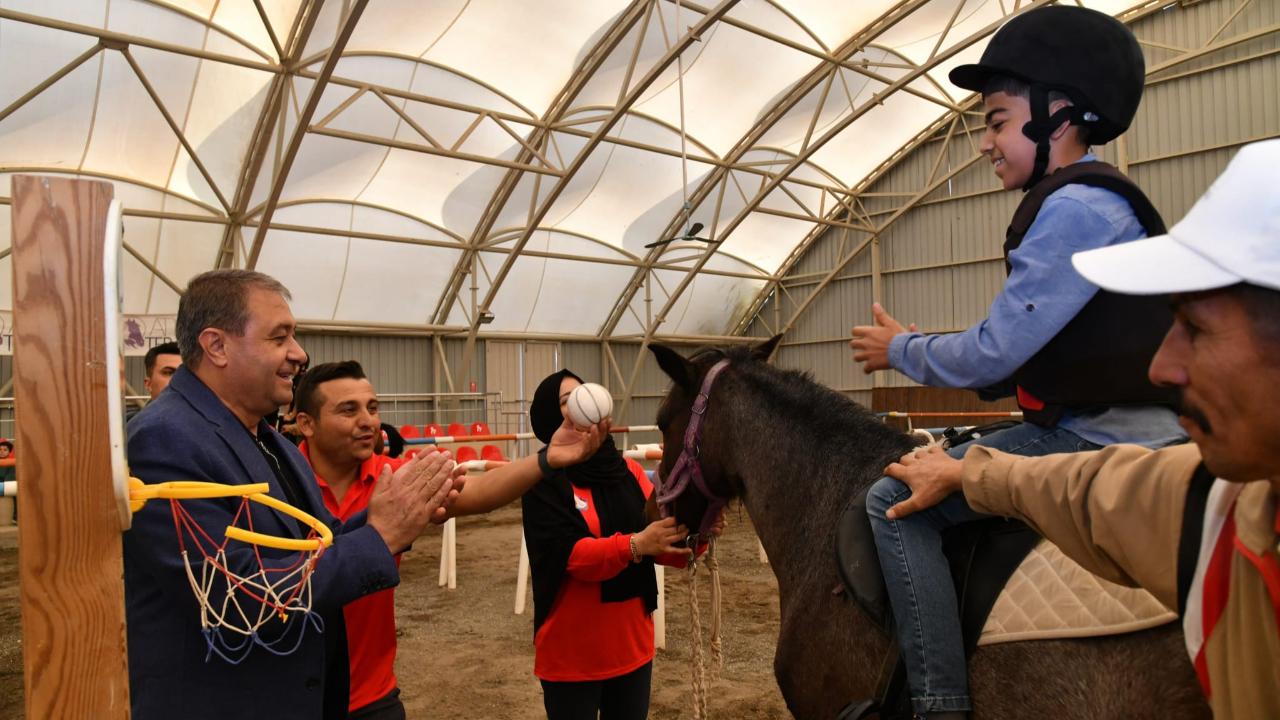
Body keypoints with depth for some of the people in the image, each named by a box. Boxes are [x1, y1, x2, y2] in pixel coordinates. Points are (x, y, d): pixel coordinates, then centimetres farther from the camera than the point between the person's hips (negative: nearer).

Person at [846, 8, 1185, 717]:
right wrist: (922, 346, 10)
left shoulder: (1073, 207, -16)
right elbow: (1021, 353, 16)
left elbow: (993, 355, -19)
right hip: (1112, 427, 11)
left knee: (894, 498, -15)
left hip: (1101, 442, -11)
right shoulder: (1097, 200, 16)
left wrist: (900, 351, -3)